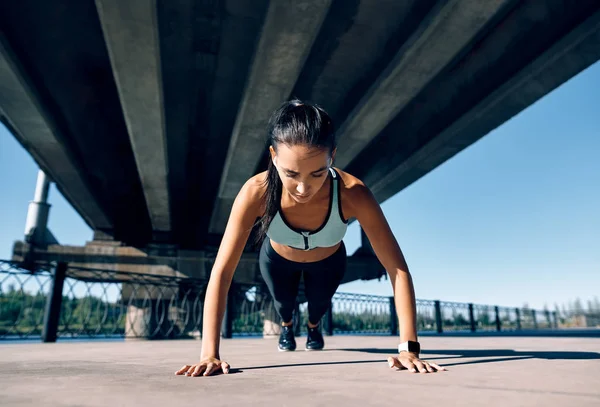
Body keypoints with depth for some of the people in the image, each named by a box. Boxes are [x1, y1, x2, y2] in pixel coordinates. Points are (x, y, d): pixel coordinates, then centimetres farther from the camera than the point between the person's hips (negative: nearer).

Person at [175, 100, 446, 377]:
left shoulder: (352, 194, -43)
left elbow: (397, 268, -38)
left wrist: (408, 348, -42)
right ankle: (286, 326, 65)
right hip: (277, 258, 0)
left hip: (328, 261, 1)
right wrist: (209, 353, -43)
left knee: (319, 302, 26)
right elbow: (221, 272, -39)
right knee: (283, 302, 26)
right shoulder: (256, 193, -43)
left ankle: (313, 326, 66)